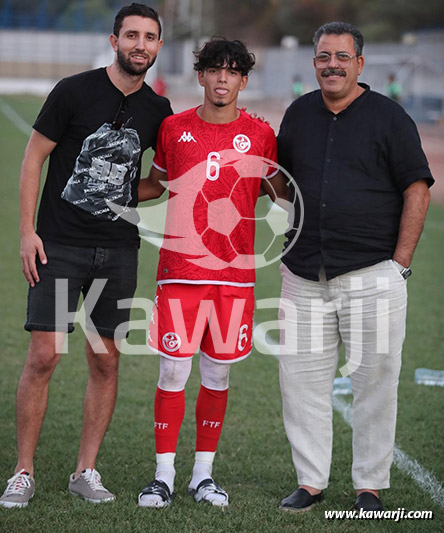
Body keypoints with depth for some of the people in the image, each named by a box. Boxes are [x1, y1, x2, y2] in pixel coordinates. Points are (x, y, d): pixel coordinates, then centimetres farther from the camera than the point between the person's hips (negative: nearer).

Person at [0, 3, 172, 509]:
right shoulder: (75, 91, -6)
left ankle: (86, 471, 15)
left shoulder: (157, 109, 6)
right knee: (43, 355, -8)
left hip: (119, 250, 4)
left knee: (105, 361, 4)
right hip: (60, 245, -4)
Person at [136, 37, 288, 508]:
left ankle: (203, 474, 18)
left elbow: (283, 191, 14)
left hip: (234, 270, 0)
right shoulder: (174, 128, 5)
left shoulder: (258, 134, 3)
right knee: (173, 371, -2)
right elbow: (156, 184, 19)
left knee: (217, 374, 6)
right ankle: (164, 476, 7)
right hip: (179, 267, 0)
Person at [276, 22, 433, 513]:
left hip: (371, 275, -4)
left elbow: (417, 189, -2)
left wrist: (400, 263, -7)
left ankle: (370, 486, 10)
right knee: (302, 378, 4)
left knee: (374, 380, -1)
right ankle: (310, 481, 14)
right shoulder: (299, 114, 12)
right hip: (303, 276, 4)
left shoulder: (388, 117, -1)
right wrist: (290, 245, 12)